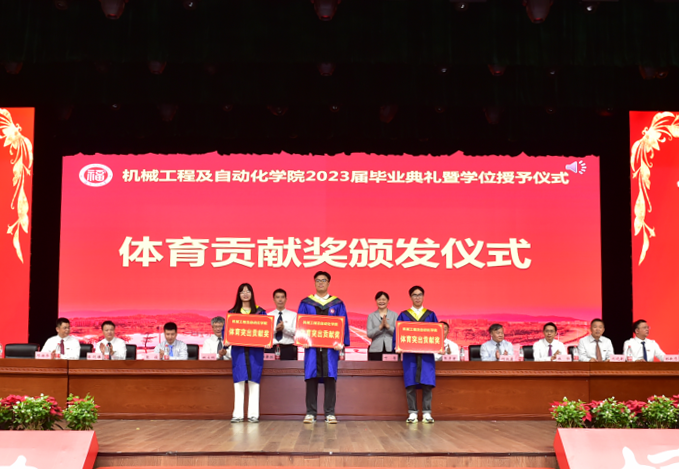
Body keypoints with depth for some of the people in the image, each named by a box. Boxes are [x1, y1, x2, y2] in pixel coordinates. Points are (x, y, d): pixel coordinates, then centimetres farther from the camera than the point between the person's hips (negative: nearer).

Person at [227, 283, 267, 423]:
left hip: (255, 350, -1)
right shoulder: (232, 312, 9)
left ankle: (253, 414, 2)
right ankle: (238, 414, 1)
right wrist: (226, 341, -14)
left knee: (254, 380, -1)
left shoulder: (260, 312, 6)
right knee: (238, 380, -1)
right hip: (238, 350, 1)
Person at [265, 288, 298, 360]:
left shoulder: (293, 315, 10)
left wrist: (284, 328, -20)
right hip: (271, 349, 1)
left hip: (288, 349, -1)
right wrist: (275, 329, -16)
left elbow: (296, 332, -3)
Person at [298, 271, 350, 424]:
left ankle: (330, 413, 2)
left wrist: (341, 343, -7)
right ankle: (311, 413, 4)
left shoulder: (337, 304, 9)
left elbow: (343, 325, 6)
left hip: (330, 347, 0)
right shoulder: (306, 303, 10)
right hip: (311, 346, 0)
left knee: (330, 378, -3)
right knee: (311, 378, -2)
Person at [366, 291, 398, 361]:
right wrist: (380, 326, -13)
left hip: (391, 350, 0)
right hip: (376, 350, 0)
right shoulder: (371, 316, 10)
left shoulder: (394, 315, 10)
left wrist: (387, 326, -13)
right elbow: (369, 334, 0)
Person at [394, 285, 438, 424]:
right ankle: (412, 413, 1)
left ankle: (427, 413, -1)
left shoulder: (431, 315, 12)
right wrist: (397, 346, -13)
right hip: (409, 354, 0)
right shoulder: (404, 316, 11)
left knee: (427, 384, -7)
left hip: (427, 354, 0)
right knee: (410, 384, -5)